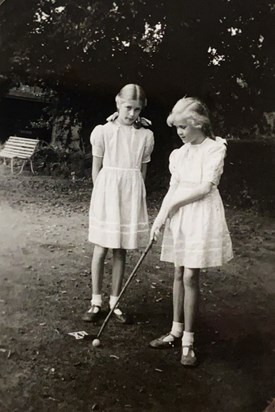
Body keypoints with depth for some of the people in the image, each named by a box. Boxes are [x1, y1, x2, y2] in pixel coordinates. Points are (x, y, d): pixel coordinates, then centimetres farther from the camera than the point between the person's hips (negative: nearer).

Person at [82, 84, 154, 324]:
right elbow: (96, 168, 4)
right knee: (101, 248, 3)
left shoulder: (146, 136, 2)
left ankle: (115, 302, 18)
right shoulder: (104, 131, -3)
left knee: (121, 250, 7)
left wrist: (132, 194, 4)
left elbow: (142, 171, 8)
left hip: (131, 195, 1)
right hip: (107, 193, -1)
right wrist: (103, 194, 2)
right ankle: (96, 302, 16)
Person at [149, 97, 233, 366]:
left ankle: (188, 341, 4)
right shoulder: (179, 154, 11)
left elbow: (205, 187, -14)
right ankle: (176, 332, 22)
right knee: (179, 274, 10)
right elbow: (173, 189, 10)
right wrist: (160, 218, -1)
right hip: (178, 216, 6)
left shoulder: (215, 148, -7)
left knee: (190, 276, -6)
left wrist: (171, 204, -8)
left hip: (202, 215, -6)